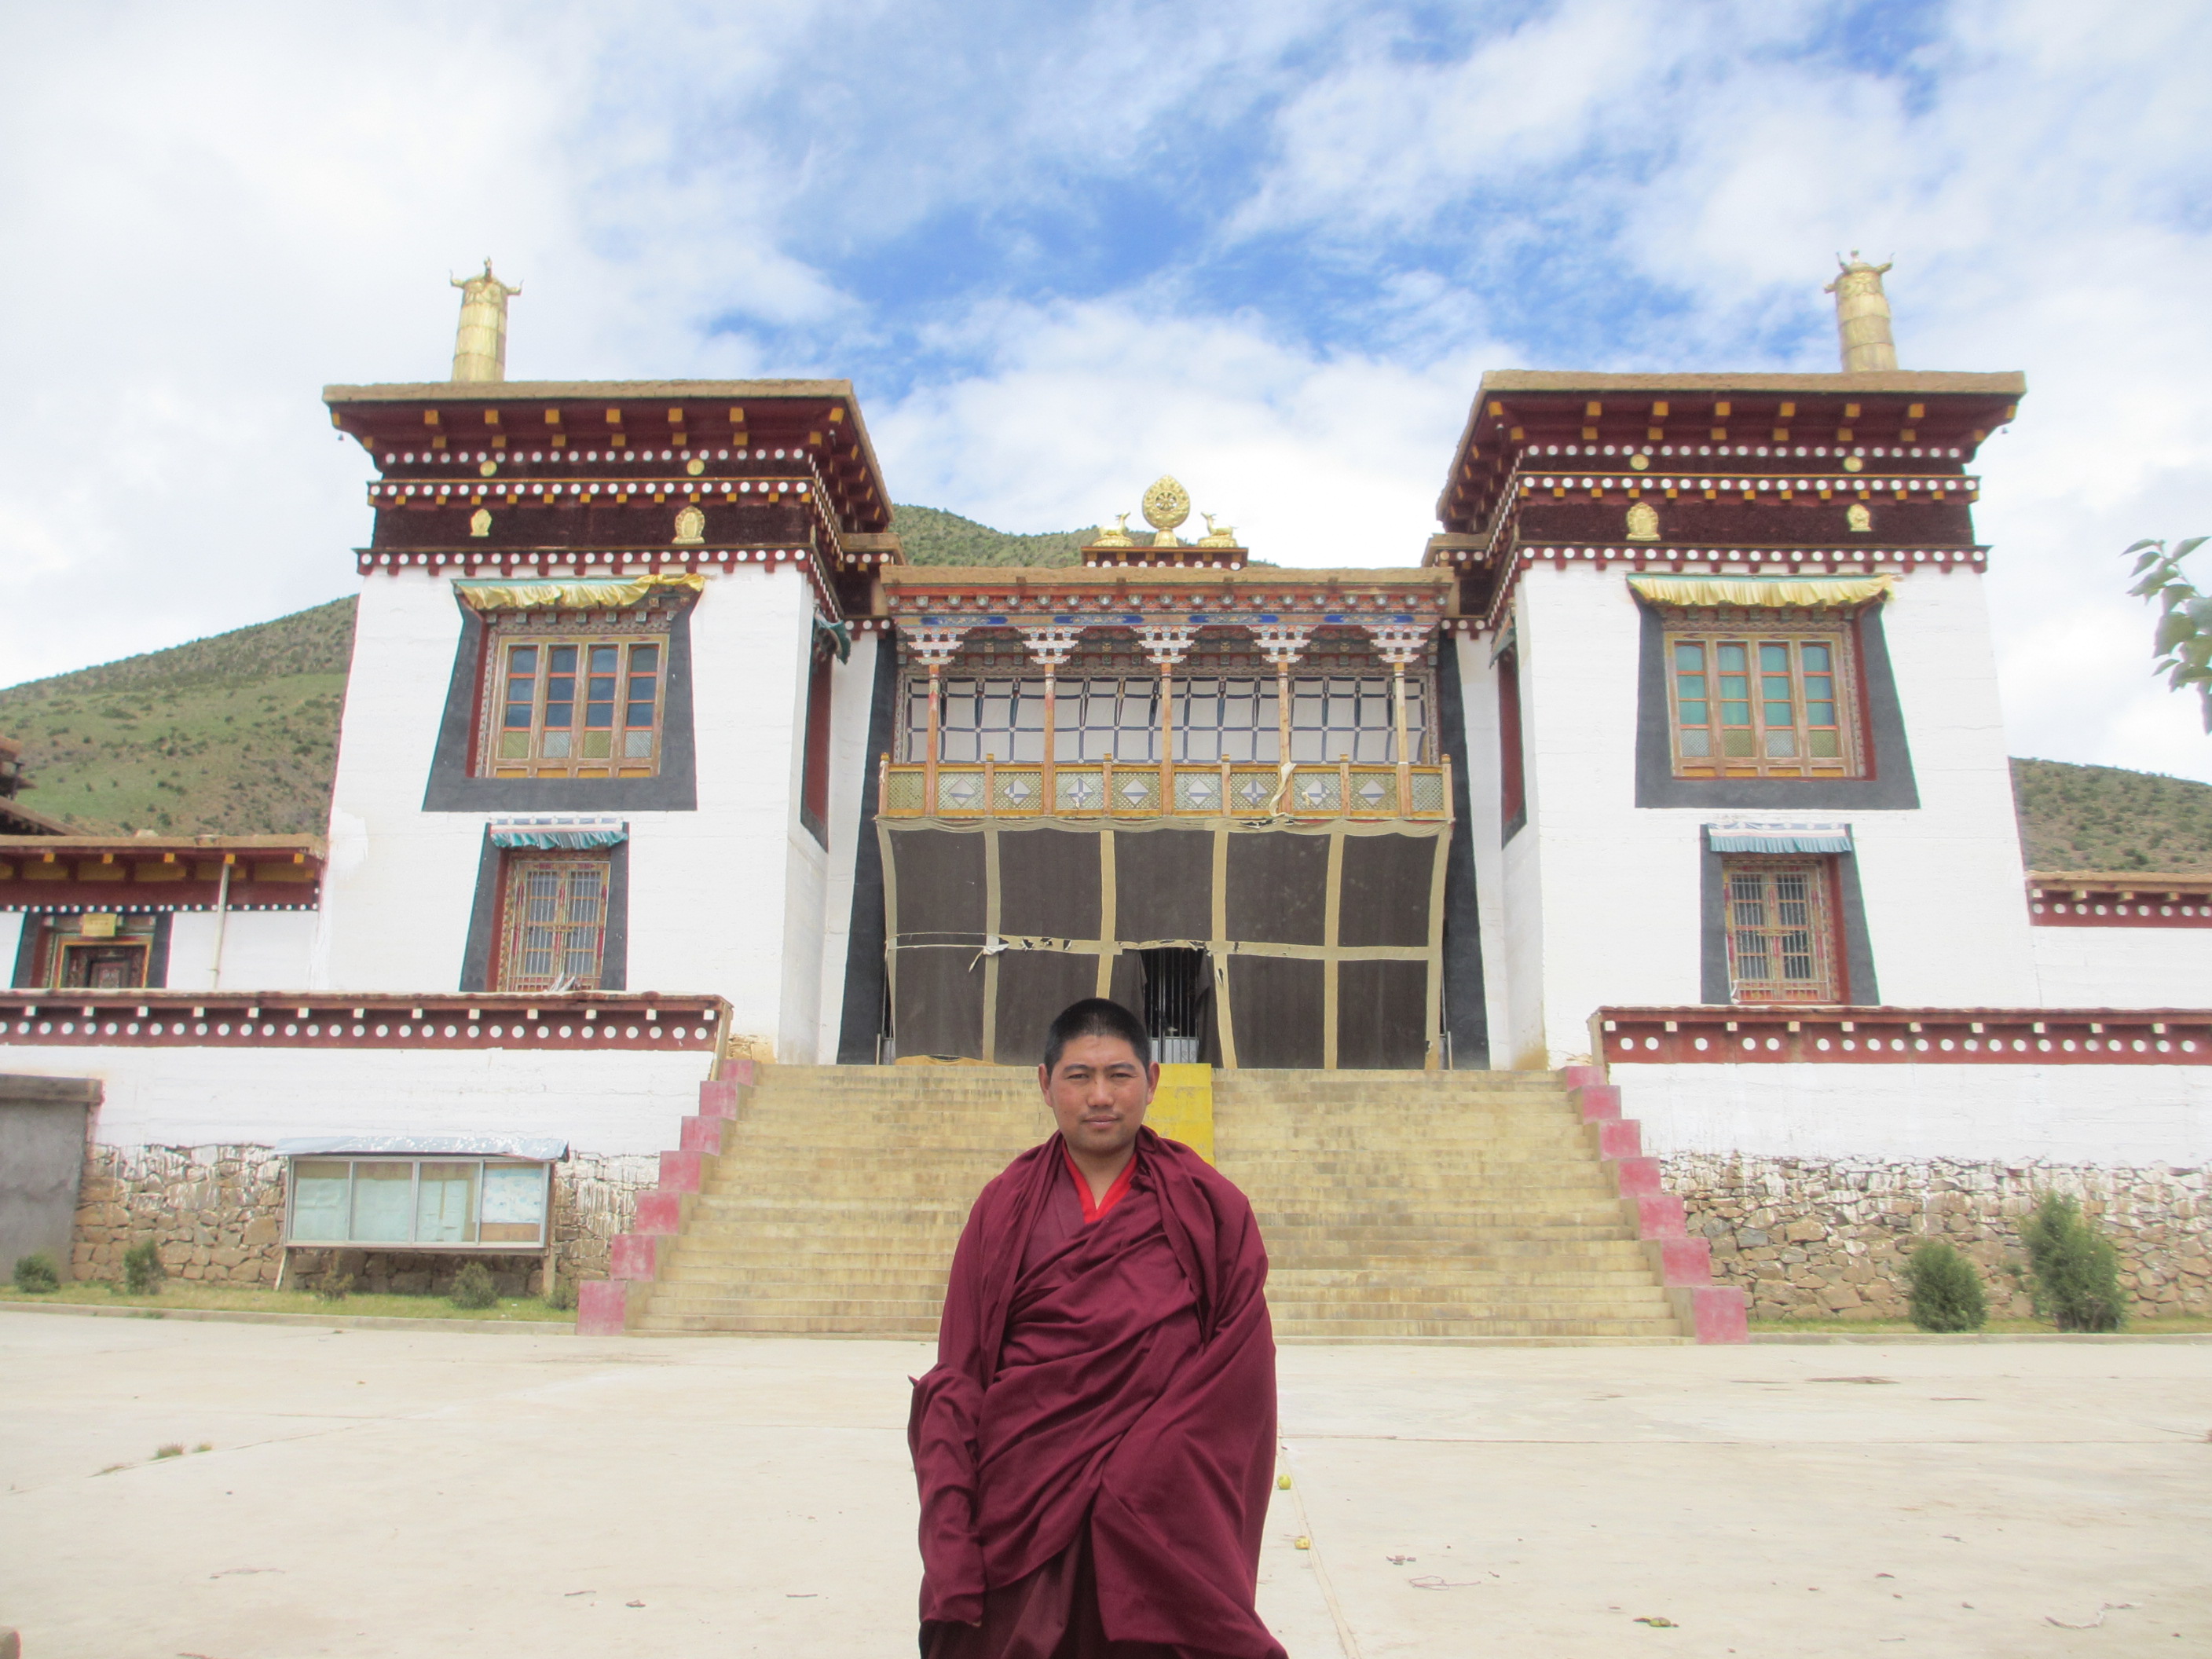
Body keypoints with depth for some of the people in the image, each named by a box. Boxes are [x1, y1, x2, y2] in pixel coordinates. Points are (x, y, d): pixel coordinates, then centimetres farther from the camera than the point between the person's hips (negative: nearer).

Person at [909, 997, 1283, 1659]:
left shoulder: (1206, 1206, 1)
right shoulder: (1007, 1207, 3)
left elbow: (1242, 1367, -3)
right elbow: (958, 1380, 0)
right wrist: (952, 1555, -9)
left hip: (1164, 1514, 0)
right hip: (1024, 1506, 1)